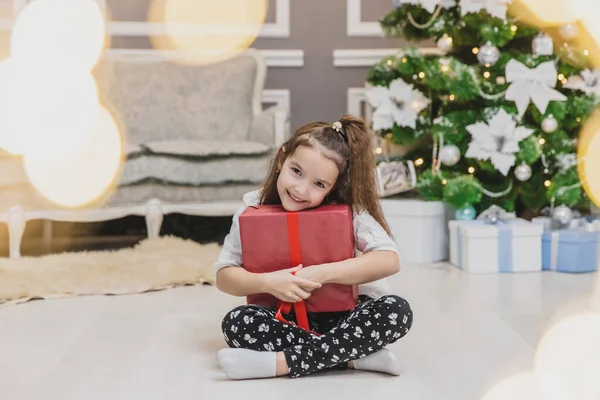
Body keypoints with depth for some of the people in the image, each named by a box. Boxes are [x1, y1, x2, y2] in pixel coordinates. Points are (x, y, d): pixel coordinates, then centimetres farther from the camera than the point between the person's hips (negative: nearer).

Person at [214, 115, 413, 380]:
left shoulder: (348, 209, -12)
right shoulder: (253, 210, -7)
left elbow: (389, 260, -22)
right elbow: (224, 276, -6)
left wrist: (322, 273, -27)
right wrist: (267, 282, -27)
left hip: (344, 315, -1)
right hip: (287, 318, 1)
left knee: (396, 311, -29)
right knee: (236, 322, -28)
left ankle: (280, 362, -28)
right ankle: (354, 357, -26)